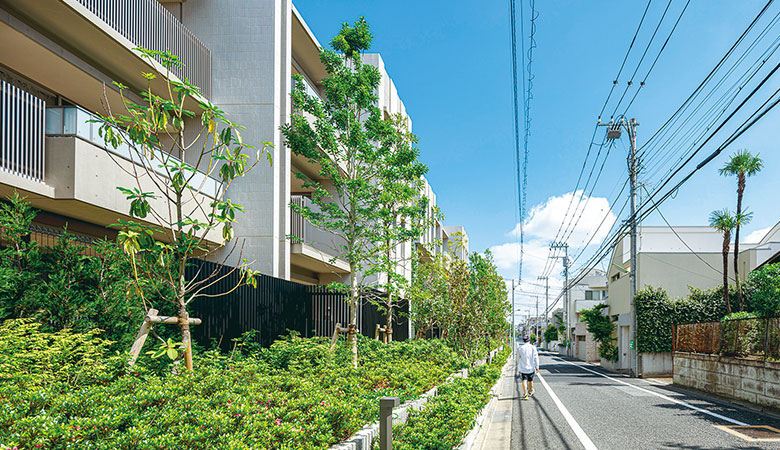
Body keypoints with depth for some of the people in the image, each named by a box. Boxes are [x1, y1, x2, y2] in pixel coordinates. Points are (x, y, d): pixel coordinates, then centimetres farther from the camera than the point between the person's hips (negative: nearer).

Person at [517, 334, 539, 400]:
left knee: (524, 380, -2)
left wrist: (519, 366, 22)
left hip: (523, 368, -1)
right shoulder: (533, 347, -4)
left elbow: (518, 358, 7)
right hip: (531, 367, 1)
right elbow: (536, 358, -5)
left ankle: (525, 394, -13)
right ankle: (530, 391, 37)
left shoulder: (520, 348, -2)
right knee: (530, 380, 17)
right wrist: (537, 367, -1)